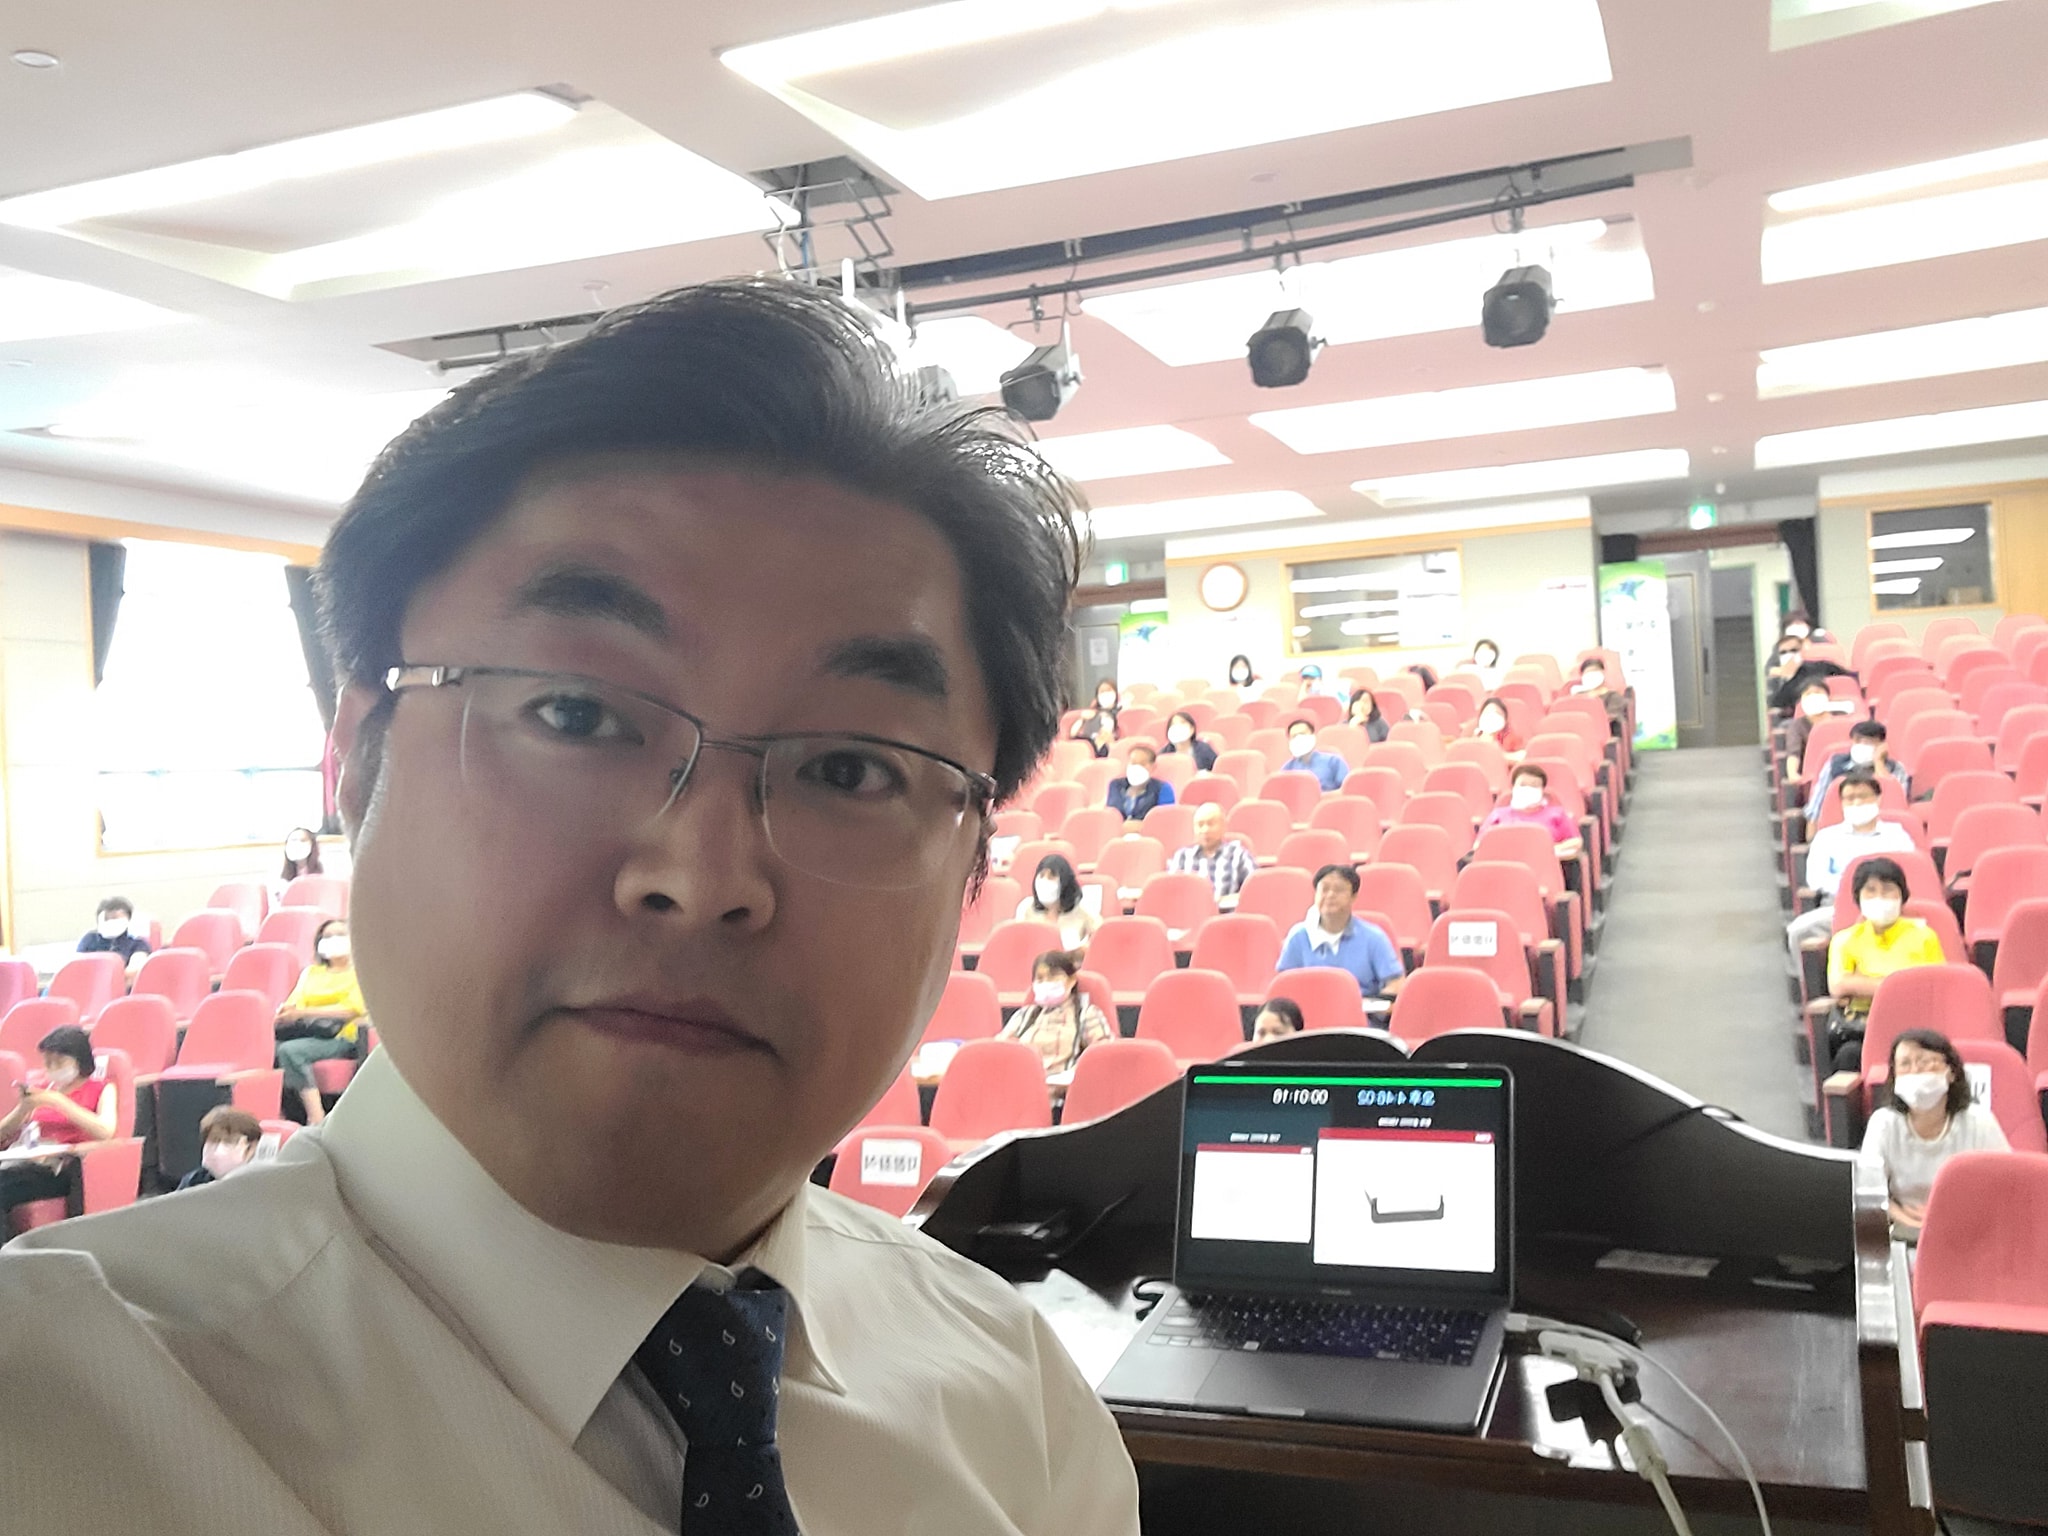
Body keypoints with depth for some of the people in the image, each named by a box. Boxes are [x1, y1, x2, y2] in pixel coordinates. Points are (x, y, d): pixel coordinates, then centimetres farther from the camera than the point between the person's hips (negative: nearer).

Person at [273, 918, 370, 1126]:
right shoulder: (311, 972, 28)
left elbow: (351, 1009, -5)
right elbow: (294, 1003, 14)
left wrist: (304, 1012, -14)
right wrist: (285, 1011, -12)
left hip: (340, 1038, -5)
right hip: (305, 1032, 5)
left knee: (290, 1050, -33)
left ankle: (317, 1120, -38)